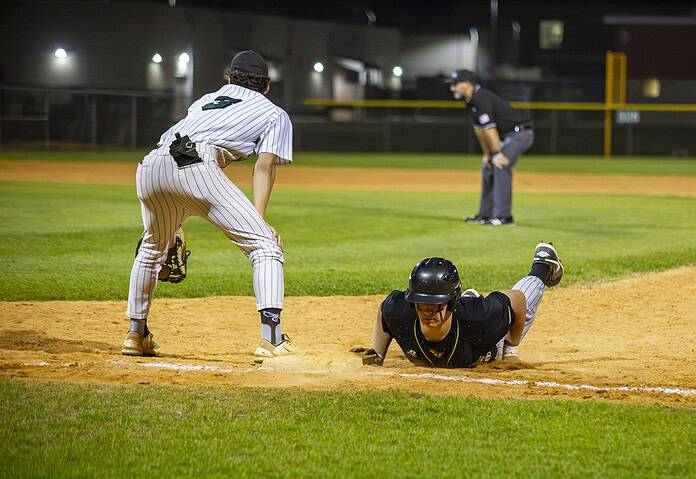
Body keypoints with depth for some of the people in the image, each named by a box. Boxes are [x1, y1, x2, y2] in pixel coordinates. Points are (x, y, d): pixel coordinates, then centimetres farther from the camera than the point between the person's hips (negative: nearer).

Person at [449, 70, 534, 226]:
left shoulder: (481, 98, -23)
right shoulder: (472, 101, 8)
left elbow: (489, 128, -27)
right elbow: (479, 129, 13)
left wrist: (497, 153, -29)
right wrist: (487, 154, 13)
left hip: (520, 132, -11)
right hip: (507, 136, 11)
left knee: (500, 166, -21)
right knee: (488, 167, 13)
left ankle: (503, 216, -22)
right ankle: (485, 214, 20)